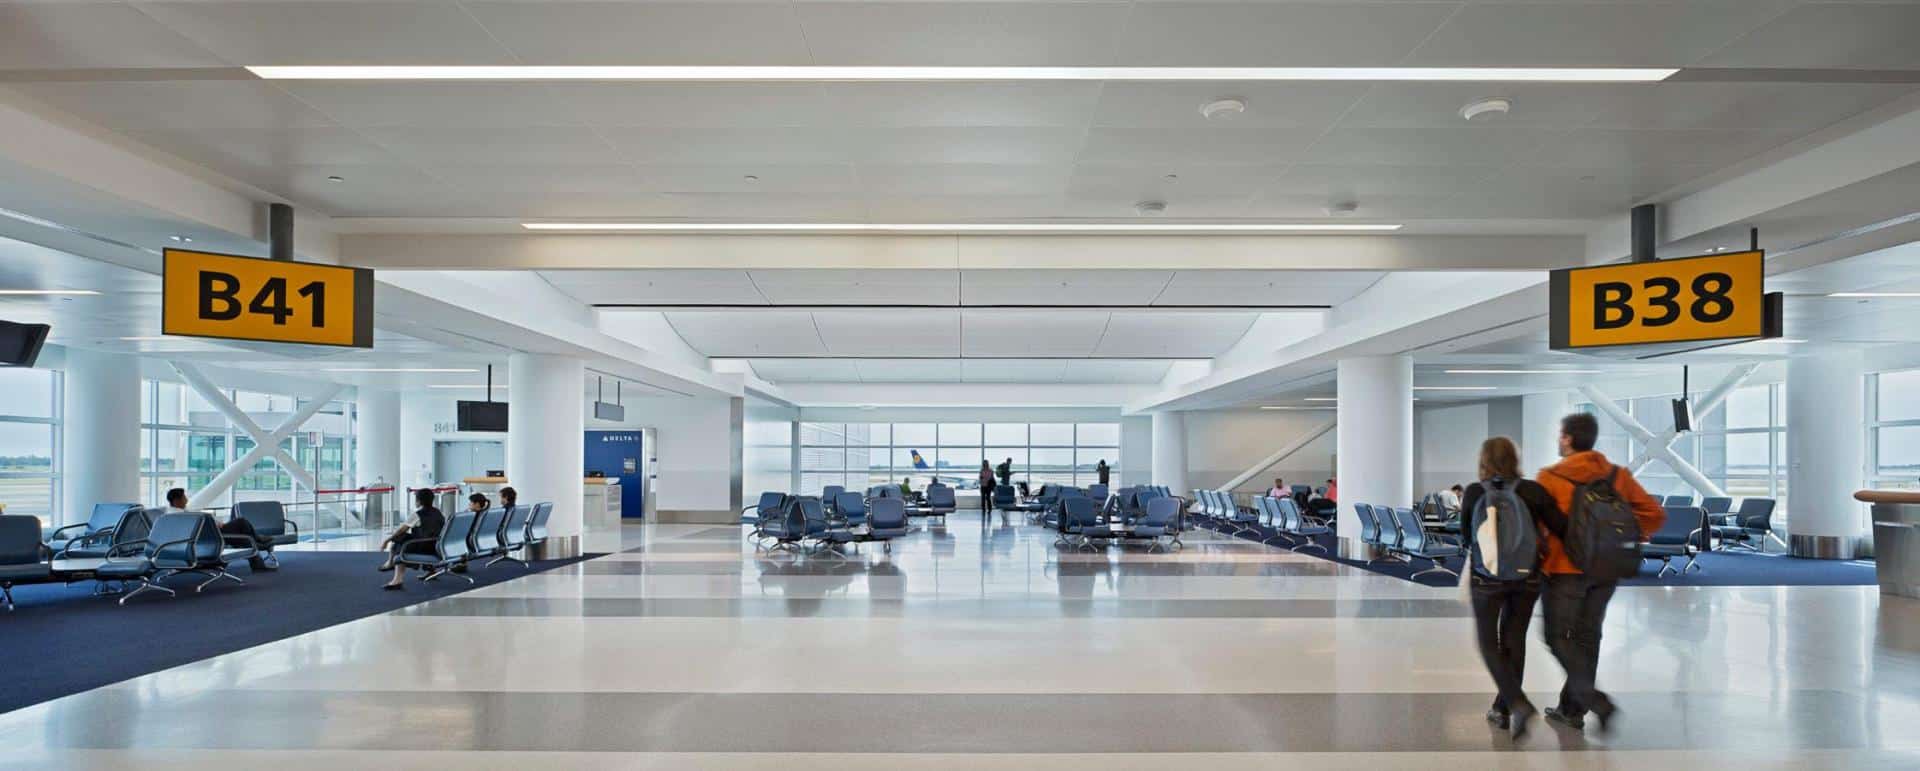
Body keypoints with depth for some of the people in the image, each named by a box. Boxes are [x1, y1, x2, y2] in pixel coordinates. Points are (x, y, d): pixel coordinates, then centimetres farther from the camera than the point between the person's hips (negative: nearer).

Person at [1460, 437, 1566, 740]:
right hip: (1527, 576, 2)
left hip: (1487, 576, -2)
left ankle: (1518, 703, -10)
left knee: (1488, 641, 10)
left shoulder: (1473, 493, -7)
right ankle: (1503, 709, 21)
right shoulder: (1533, 490, -5)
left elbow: (1466, 538, -1)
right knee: (1514, 640, 15)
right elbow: (1561, 528, -8)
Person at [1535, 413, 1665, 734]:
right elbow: (1655, 514, 3)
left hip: (1566, 569, -5)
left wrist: (1539, 556, 2)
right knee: (1587, 637, 15)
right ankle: (1572, 709, 22)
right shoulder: (1618, 476, 3)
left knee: (1558, 637, 6)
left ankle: (1596, 701, -11)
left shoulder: (1551, 478, -12)